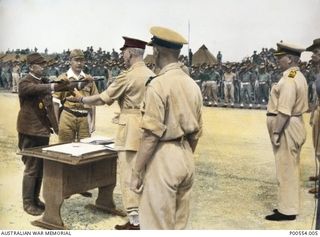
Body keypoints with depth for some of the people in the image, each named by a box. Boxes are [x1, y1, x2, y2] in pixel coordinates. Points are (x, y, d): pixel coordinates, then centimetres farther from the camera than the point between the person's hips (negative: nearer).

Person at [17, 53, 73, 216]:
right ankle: (28, 203, 6)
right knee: (31, 169, -3)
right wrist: (52, 86, -43)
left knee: (40, 168, 13)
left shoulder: (43, 83, 16)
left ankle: (35, 199, 25)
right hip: (30, 132, -8)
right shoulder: (25, 83, -10)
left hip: (43, 131, 8)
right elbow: (35, 89, -32)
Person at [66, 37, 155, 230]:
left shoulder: (128, 76, -14)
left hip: (131, 130, -8)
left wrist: (81, 99, 5)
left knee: (129, 176, -1)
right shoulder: (151, 75, 8)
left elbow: (103, 98, -8)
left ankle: (135, 221, 3)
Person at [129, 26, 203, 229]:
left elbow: (152, 135, -18)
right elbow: (196, 132, 13)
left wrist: (136, 172, -12)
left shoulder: (158, 84, -15)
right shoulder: (192, 84, 8)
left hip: (163, 159, -8)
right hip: (186, 158, 8)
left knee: (158, 225, 3)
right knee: (180, 224, 17)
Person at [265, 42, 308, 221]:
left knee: (286, 169, -2)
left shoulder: (289, 79, -19)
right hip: (294, 125, 11)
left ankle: (287, 210, 7)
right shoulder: (298, 76, 13)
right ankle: (290, 205, 28)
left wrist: (275, 132, -21)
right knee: (291, 168, 17)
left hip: (287, 128, -11)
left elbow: (284, 111, -25)